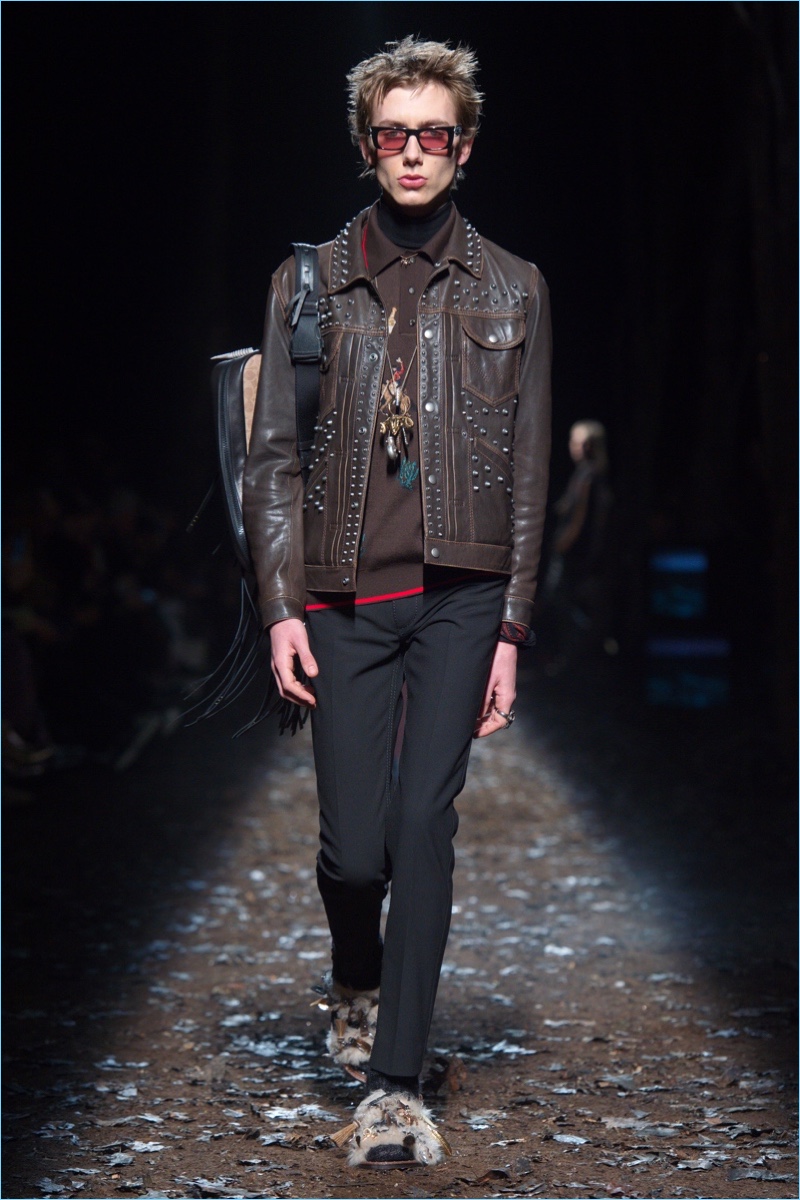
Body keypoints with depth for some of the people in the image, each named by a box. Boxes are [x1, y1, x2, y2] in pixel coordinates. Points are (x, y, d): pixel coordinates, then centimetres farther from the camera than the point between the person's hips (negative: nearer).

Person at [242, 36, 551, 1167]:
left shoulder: (510, 290, 9)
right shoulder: (309, 282, 9)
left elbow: (529, 470, 8)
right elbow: (274, 454, 6)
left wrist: (510, 628, 2)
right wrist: (282, 607, -3)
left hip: (460, 594, 0)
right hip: (346, 597, 1)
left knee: (424, 823, -10)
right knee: (353, 845, -1)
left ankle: (394, 1088, -7)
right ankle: (355, 986, 33)